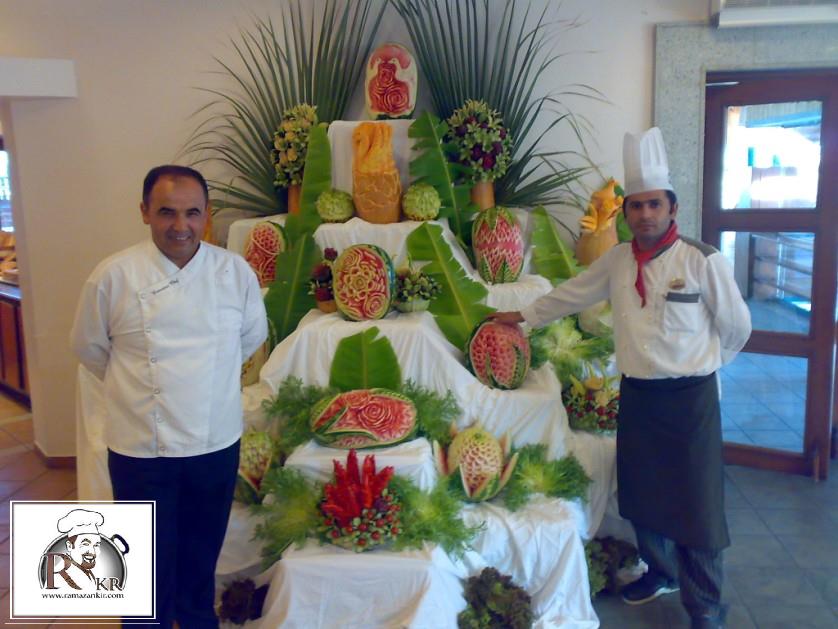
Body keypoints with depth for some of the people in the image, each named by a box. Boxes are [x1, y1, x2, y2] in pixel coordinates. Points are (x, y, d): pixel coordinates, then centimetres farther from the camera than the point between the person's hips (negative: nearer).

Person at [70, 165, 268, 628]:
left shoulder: (235, 272, -7)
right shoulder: (113, 276, -12)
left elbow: (252, 335, 10)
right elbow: (89, 347, 3)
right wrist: (136, 387, 8)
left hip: (218, 441, 2)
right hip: (141, 448, -2)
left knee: (202, 554, 21)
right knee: (150, 561, 13)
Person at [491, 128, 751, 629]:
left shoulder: (703, 261, -11)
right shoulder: (617, 261, 3)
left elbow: (736, 325, -1)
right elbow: (572, 294, 17)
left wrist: (705, 362, 11)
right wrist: (525, 316, 23)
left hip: (690, 396, -5)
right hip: (636, 394, 5)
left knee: (697, 504, 1)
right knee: (642, 494, 16)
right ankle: (660, 571, 40)